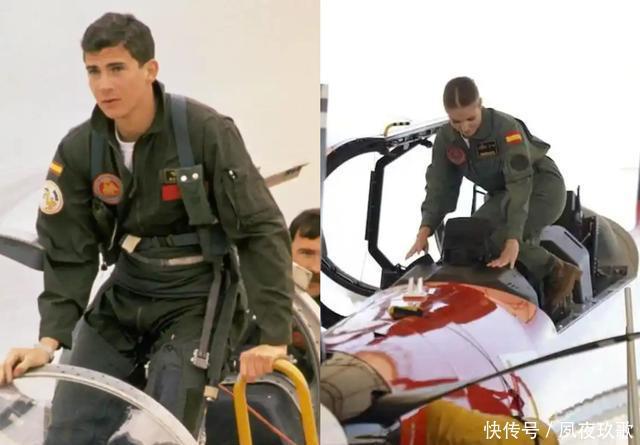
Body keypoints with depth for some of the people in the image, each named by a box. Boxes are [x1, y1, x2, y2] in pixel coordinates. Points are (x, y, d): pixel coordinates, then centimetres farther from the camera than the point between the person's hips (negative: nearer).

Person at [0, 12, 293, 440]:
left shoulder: (207, 131, -17)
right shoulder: (79, 149, -5)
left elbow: (262, 230, -16)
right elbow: (69, 254, -1)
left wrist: (273, 334, -21)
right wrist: (50, 338, -13)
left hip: (193, 304, -4)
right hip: (120, 301, 4)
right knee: (69, 430, 2)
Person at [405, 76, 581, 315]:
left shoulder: (505, 127, -29)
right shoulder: (445, 139, -10)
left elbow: (520, 183, -36)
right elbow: (439, 187, -11)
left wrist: (513, 240, -45)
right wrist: (425, 230, -28)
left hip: (542, 188, -7)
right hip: (502, 194, 7)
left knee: (492, 236, -30)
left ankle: (556, 272, -14)